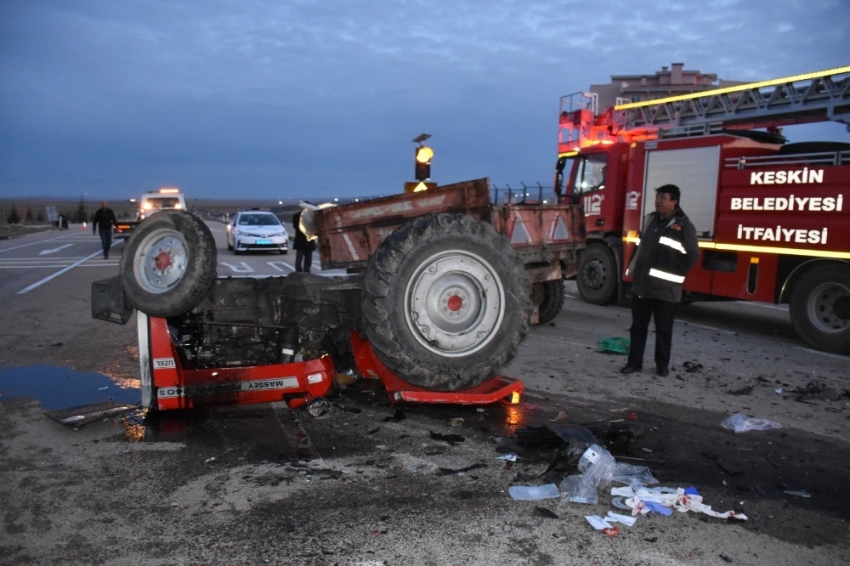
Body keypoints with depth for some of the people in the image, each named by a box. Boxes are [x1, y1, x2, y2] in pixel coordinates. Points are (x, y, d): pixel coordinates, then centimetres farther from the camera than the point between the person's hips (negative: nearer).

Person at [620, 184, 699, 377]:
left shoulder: (683, 226, -9)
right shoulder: (650, 220, 11)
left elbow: (692, 254, -8)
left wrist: (675, 274, -5)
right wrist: (634, 270, 15)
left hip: (665, 288, -6)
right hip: (641, 284, 6)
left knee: (663, 329, 6)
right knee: (637, 326, 9)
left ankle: (662, 365, 19)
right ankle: (634, 361, 17)